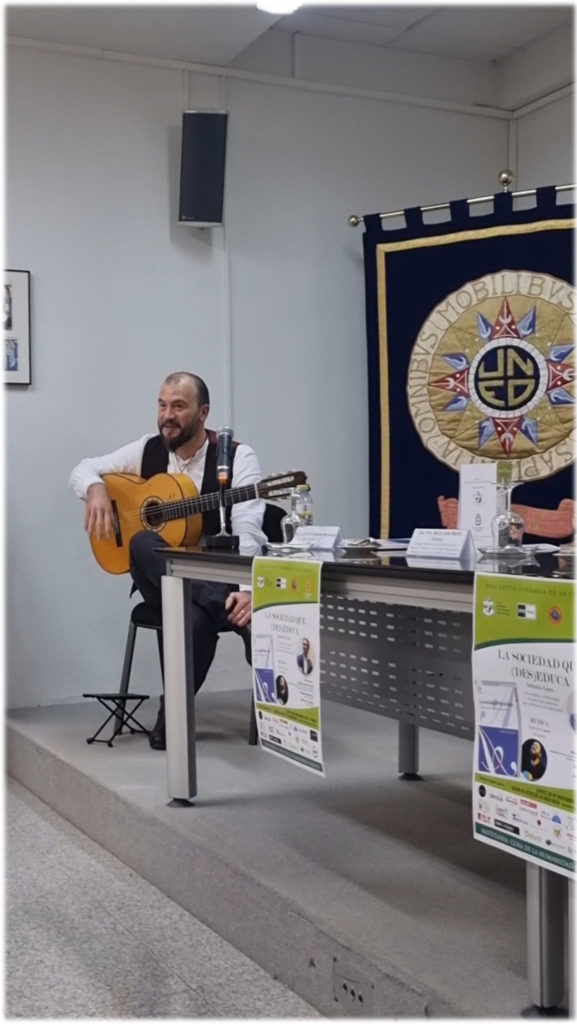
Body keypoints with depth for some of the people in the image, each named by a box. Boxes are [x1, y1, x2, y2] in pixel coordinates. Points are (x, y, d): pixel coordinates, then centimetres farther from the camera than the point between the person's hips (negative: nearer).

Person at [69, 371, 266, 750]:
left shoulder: (237, 457, -7)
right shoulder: (149, 450, 7)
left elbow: (248, 530, -19)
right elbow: (83, 469, 14)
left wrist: (246, 588, -36)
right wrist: (97, 489, -12)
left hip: (219, 574, -4)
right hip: (162, 577, 4)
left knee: (200, 615, -39)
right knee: (143, 543, -33)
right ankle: (226, 606, -38)